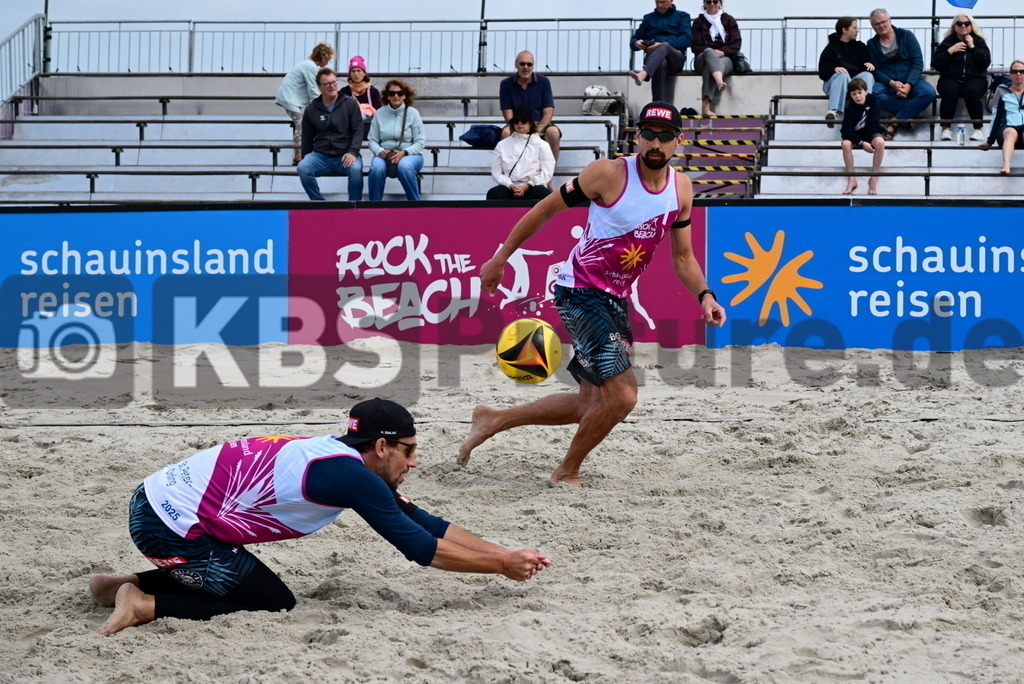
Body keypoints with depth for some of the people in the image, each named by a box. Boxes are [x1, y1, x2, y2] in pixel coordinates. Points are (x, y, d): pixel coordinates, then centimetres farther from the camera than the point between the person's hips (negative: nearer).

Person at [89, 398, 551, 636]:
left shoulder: (340, 456, 12)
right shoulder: (351, 476, -16)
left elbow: (425, 523, 16)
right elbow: (422, 548, -15)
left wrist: (505, 554, 15)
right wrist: (501, 565, -4)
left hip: (159, 499, 9)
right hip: (168, 523, -9)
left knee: (238, 580, 27)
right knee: (273, 604, 2)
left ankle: (129, 585, 18)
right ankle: (145, 604, -5)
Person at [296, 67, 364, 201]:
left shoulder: (350, 104, 5)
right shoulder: (311, 110, 10)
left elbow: (358, 131, -1)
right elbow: (307, 139, 16)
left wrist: (352, 152, -16)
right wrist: (306, 159, 10)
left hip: (345, 156, -2)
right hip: (320, 156, 2)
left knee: (356, 169, -36)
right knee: (302, 168, -30)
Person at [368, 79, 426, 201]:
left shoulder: (412, 113, -1)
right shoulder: (379, 113, 4)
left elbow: (420, 142, -2)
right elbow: (372, 140, 5)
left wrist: (404, 153, -18)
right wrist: (380, 151, -17)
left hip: (410, 155, -1)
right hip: (385, 154, 1)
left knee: (404, 167, -38)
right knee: (376, 168, -33)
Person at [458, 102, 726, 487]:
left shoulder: (681, 189, 3)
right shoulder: (608, 174, -16)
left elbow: (682, 256, 12)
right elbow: (545, 210, -6)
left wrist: (703, 295, -6)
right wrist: (499, 260, -4)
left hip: (617, 299, 8)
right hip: (580, 292, -8)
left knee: (592, 405, 14)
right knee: (621, 396, -17)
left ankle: (493, 420, 31)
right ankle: (567, 473, 6)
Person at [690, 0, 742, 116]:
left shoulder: (728, 20, 17)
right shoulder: (698, 22, 17)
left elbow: (737, 43, 7)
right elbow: (696, 47, 6)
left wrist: (723, 51, -12)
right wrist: (712, 52, -13)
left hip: (725, 58, 0)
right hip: (703, 59, 0)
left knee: (709, 68, -38)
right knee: (709, 52, -39)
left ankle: (706, 106, -55)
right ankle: (719, 81, -70)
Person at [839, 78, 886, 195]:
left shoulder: (872, 100, -12)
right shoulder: (850, 107, -15)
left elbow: (873, 123, -10)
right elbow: (846, 130, -21)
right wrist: (862, 143, -30)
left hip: (872, 133, 0)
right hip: (855, 135, 0)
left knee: (880, 142, -35)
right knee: (846, 144, -34)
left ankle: (874, 180, -26)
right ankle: (852, 180, -23)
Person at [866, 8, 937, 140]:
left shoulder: (906, 36, 3)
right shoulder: (872, 44, 8)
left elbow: (918, 63, -4)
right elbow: (875, 70, 0)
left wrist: (908, 85, -19)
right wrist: (892, 83, -20)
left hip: (910, 80, 0)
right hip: (886, 83, 0)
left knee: (929, 93, -31)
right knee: (872, 93, -34)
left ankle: (894, 123, -23)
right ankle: (910, 115, -22)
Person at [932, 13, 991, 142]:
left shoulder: (978, 41, 10)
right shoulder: (947, 42, 10)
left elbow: (986, 62, -3)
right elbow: (936, 64, 1)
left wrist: (972, 47, -8)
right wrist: (950, 51, -10)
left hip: (974, 79, 0)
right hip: (951, 79, 0)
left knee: (971, 91, -35)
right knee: (949, 91, -34)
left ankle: (978, 129, -29)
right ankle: (945, 129, -30)